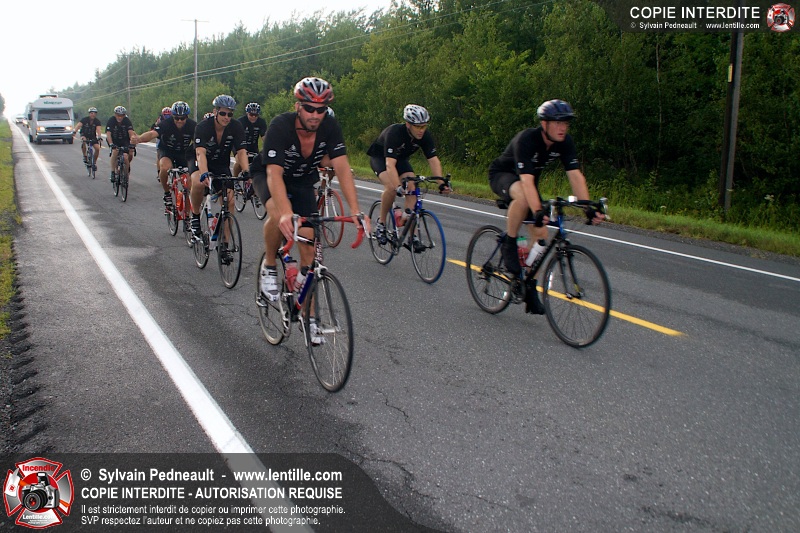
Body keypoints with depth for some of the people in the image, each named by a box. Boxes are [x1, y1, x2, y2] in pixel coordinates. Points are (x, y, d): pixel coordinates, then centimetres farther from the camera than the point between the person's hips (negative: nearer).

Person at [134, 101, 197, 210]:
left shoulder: (192, 125, -20)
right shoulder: (165, 123, -26)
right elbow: (152, 133, -42)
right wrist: (138, 138, -63)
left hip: (185, 152, 2)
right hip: (166, 151, -2)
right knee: (165, 167, -35)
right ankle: (167, 194, -12)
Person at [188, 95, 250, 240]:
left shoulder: (236, 127, -18)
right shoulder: (203, 127, -27)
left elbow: (241, 152, -26)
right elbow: (200, 153, -40)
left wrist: (246, 172, -44)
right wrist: (204, 174, -57)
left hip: (222, 165, 3)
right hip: (202, 163, -2)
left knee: (229, 201, -14)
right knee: (199, 183, -36)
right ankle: (195, 216, -10)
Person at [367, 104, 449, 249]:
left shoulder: (425, 136, -22)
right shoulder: (394, 132, -37)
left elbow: (433, 159, -23)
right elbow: (390, 164, -45)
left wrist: (441, 182, -38)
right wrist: (398, 187, -57)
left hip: (401, 158, 5)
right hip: (379, 157, -5)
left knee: (412, 187, -18)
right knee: (391, 187, -31)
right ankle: (381, 224, -10)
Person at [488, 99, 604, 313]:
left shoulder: (565, 142, -17)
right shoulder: (526, 139, -34)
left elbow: (576, 175, -23)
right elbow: (526, 180, -44)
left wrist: (589, 208, -35)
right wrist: (538, 212, -56)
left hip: (528, 180, 6)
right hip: (501, 175, -6)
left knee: (540, 233, -6)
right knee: (522, 197, -41)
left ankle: (530, 288, 6)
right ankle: (509, 245, -20)